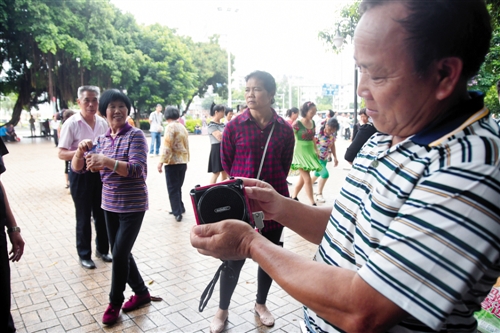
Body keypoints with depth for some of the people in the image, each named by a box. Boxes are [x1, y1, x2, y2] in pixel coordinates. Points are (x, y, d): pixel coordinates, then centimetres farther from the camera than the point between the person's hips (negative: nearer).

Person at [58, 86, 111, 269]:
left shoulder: (103, 123, 2)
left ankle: (102, 249, 32)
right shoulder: (71, 123, -12)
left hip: (101, 173, 4)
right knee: (84, 216, 7)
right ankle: (84, 254, 24)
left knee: (101, 214, 14)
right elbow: (62, 154, -12)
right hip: (80, 174, -4)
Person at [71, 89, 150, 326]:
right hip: (110, 205, 7)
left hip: (132, 206, -6)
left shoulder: (135, 135, -12)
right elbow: (77, 168, 5)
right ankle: (141, 292, 32)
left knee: (119, 253, -3)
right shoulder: (101, 140, 6)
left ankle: (115, 302, 20)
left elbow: (137, 169, -23)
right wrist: (81, 150, -15)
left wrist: (107, 161, -35)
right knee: (120, 253, 14)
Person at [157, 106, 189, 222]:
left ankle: (178, 212, -1)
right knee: (178, 187, 18)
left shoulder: (170, 127, -11)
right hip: (183, 161, 7)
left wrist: (161, 162, -18)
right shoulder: (182, 127, 11)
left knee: (173, 189, 0)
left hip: (172, 162, -7)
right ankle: (180, 208, 24)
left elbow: (167, 146, -19)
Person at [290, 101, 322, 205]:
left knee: (303, 178, 13)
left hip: (310, 152, 7)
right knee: (307, 179, -7)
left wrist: (315, 150, 15)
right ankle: (313, 204, -1)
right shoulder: (297, 123, -14)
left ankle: (293, 197, 29)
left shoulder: (312, 123, 6)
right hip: (300, 153, -7)